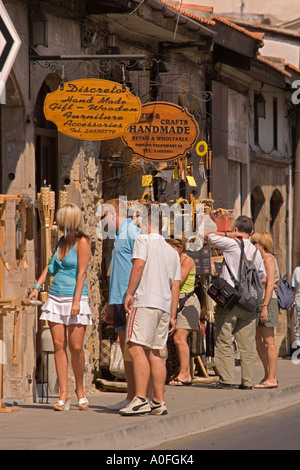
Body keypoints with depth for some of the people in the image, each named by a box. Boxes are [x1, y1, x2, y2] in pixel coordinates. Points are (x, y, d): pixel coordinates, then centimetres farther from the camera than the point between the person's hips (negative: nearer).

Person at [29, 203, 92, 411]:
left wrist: (76, 301, -18)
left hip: (75, 299, -6)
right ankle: (64, 393, 0)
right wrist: (38, 286, 15)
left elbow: (82, 273, -12)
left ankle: (80, 390, 10)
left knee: (76, 347, -7)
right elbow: (51, 266, 26)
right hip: (55, 298, 6)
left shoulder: (82, 242, -6)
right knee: (59, 345, -1)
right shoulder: (62, 242, 14)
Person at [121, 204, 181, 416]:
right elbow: (176, 285, 19)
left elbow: (139, 264, -14)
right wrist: (172, 315, 19)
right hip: (164, 304, 8)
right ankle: (158, 402, 8)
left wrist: (129, 293, -10)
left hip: (146, 301, -8)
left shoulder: (144, 240, 3)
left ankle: (140, 399, -24)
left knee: (137, 348, -13)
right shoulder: (172, 251, 23)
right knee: (154, 352, 11)